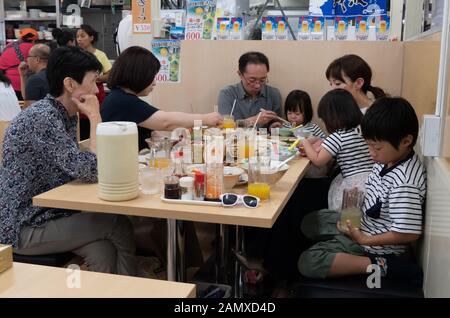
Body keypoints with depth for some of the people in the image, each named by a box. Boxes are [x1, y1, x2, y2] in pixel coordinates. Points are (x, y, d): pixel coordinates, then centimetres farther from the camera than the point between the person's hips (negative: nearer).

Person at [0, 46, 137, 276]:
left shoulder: (67, 115, 6)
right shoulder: (41, 118, -22)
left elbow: (76, 166, 12)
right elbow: (91, 172, -28)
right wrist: (95, 117, -19)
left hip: (49, 213, 7)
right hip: (23, 230, -7)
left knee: (103, 250, -17)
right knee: (119, 225, -11)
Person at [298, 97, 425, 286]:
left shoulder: (405, 182, -32)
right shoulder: (387, 160, -6)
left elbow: (409, 233, -31)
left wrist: (365, 239, -22)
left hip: (377, 248, -10)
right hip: (364, 224, 10)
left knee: (307, 263, -20)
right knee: (309, 222, 24)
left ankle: (381, 266, -17)